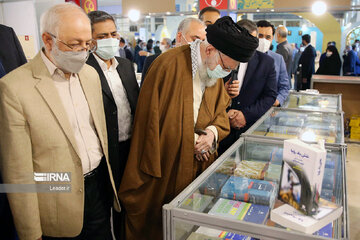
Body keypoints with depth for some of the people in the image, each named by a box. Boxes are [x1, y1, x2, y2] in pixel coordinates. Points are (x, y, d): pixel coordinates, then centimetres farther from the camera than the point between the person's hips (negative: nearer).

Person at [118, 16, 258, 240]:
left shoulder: (216, 72, 4)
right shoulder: (169, 65, -20)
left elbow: (220, 112, 12)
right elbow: (152, 117, -17)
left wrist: (213, 132, -10)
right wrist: (190, 139, -14)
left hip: (197, 167, 6)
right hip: (162, 169, -6)